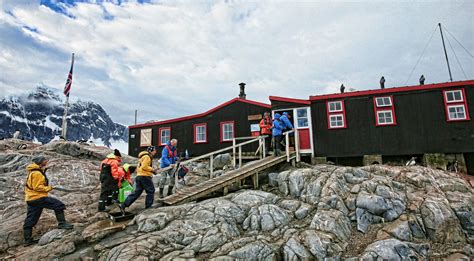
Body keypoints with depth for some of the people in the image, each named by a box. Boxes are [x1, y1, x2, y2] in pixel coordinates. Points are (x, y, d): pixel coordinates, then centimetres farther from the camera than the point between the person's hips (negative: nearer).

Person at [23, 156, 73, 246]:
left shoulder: (33, 172, 19)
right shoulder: (37, 173, -15)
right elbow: (37, 187, -21)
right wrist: (48, 188, -10)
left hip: (30, 199, 11)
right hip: (38, 198, -11)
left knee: (30, 220, 13)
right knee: (58, 205, -11)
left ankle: (27, 239, 20)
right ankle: (62, 223, -10)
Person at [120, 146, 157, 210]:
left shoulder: (143, 157, 25)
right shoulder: (147, 157, -9)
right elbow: (144, 167, -20)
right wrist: (152, 169, -9)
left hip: (139, 176, 10)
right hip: (145, 176, -10)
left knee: (137, 192, 10)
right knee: (151, 190, 2)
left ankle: (123, 205, 7)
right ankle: (148, 206, 7)